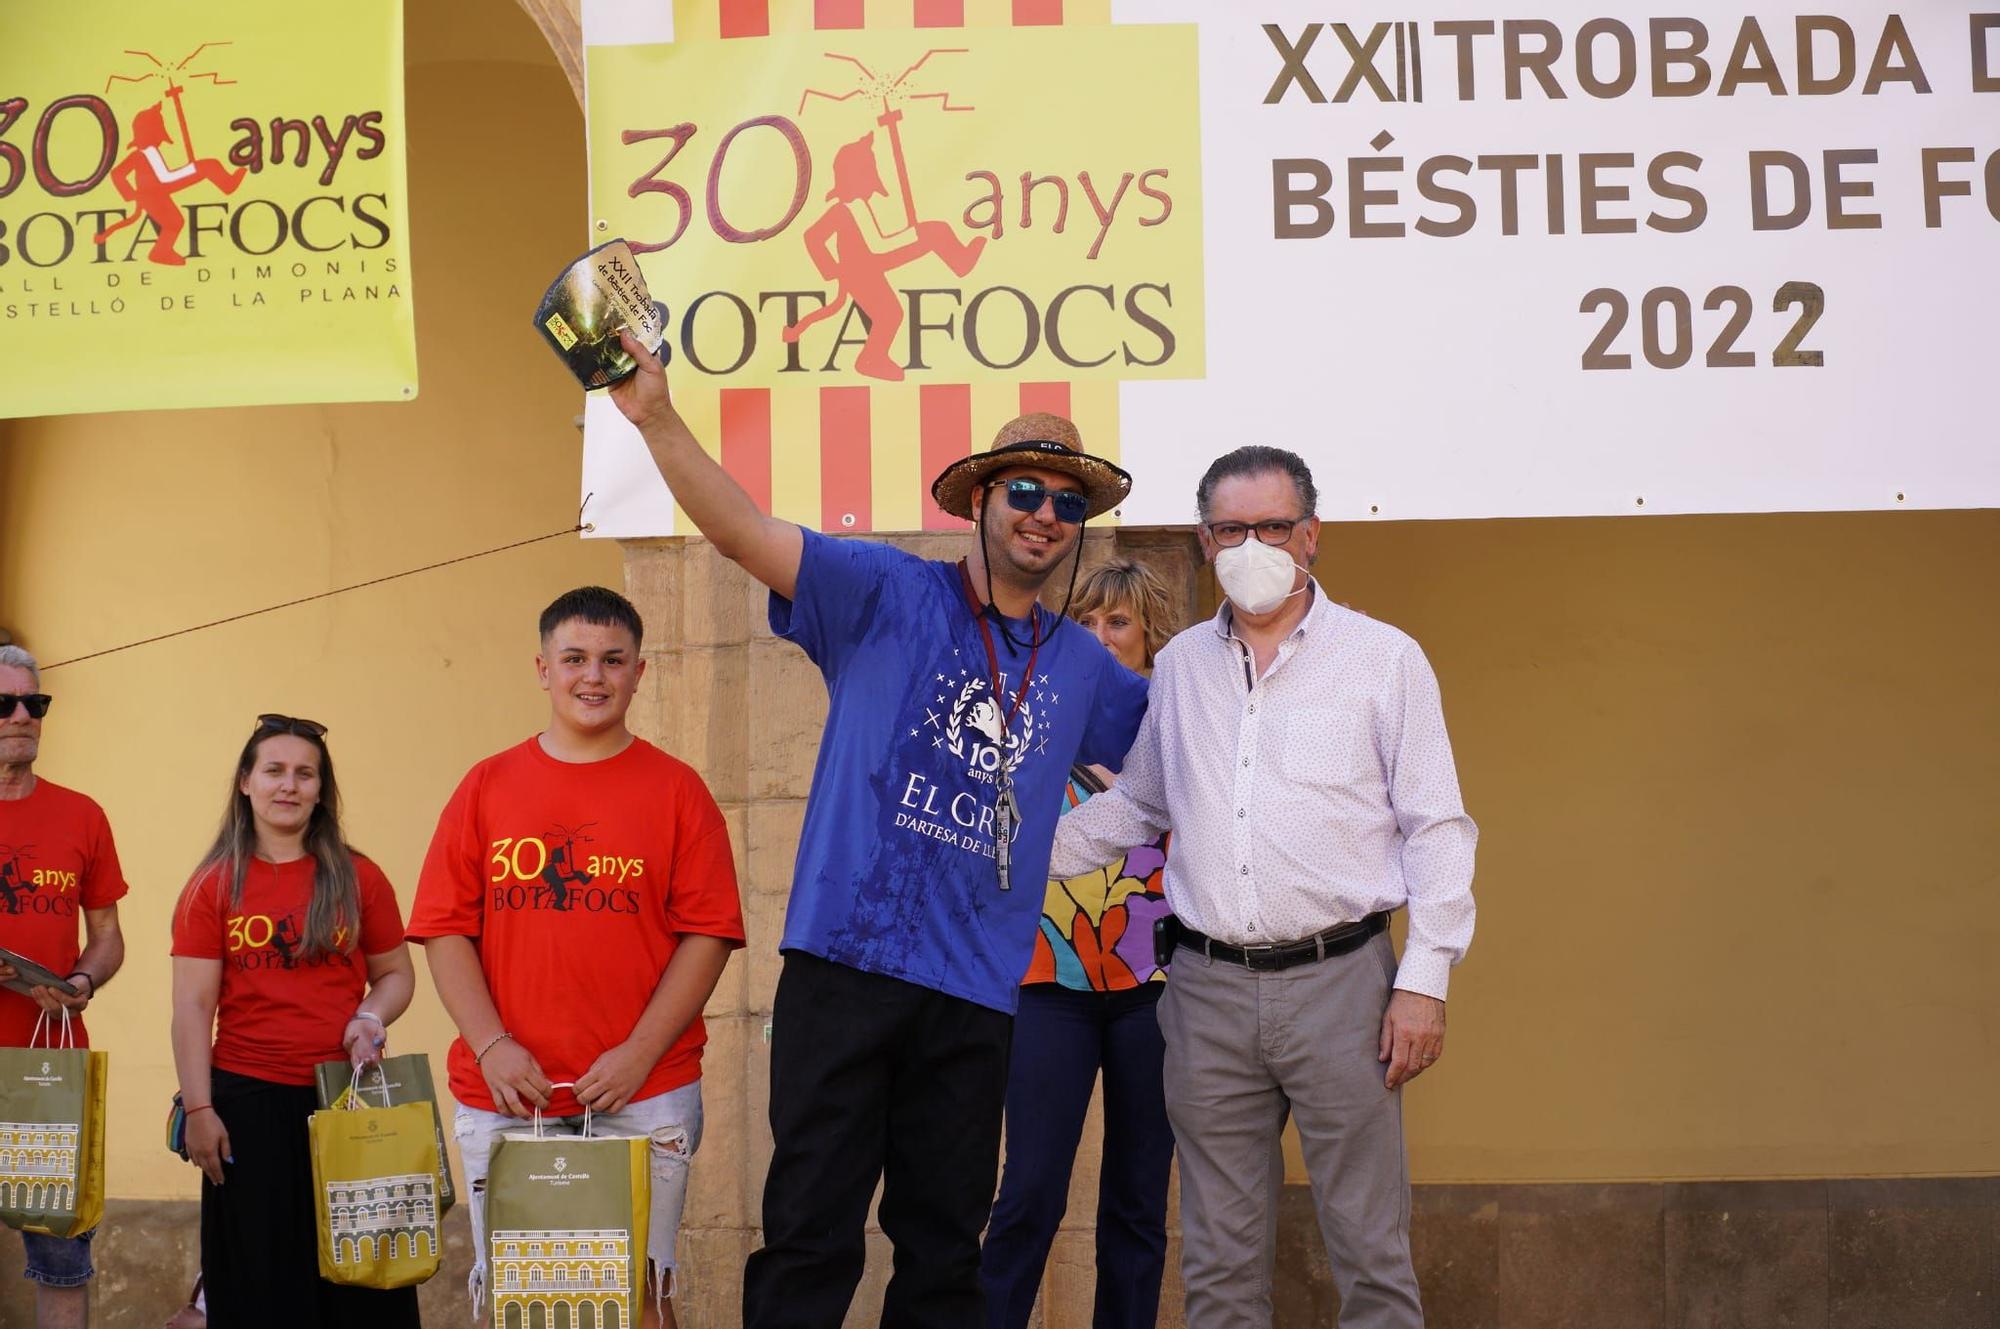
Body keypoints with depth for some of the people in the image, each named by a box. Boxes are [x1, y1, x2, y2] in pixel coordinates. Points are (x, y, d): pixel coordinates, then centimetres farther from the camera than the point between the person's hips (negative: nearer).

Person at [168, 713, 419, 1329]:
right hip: (248, 1102, -1)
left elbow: (396, 973, 12)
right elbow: (193, 1007, 0)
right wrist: (198, 1109, -6)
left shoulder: (358, 878, 5)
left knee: (359, 1278, 4)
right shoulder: (214, 885, 2)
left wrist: (371, 1018, -10)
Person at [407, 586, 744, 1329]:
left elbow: (707, 935, -1)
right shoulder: (487, 787, 9)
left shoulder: (676, 789, 4)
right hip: (503, 1099, 2)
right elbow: (445, 930, 5)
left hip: (642, 1097, -2)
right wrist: (491, 1047, -7)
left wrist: (638, 1056, -10)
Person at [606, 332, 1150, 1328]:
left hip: (975, 992, 4)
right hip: (846, 959, -4)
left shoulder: (1083, 665, 14)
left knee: (944, 1246, 12)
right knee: (810, 1234, -5)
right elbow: (744, 533, -11)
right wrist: (655, 418, -24)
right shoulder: (888, 595, 1)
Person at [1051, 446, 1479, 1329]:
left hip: (1337, 981, -3)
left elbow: (1436, 828, 0)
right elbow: (1136, 804, 26)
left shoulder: (1384, 659, 1)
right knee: (1219, 1256, 8)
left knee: (1369, 1249, -1)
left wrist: (1424, 981, -8)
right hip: (1209, 990, 4)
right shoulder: (1180, 667, 13)